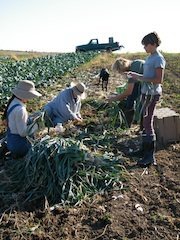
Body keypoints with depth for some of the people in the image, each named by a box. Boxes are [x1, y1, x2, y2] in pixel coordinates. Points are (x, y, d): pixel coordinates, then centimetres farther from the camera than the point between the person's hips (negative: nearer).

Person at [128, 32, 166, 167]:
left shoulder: (159, 59, -15)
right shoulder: (151, 57, 14)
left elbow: (159, 80, -20)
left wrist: (141, 78, -19)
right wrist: (137, 76, 8)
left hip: (152, 94, -10)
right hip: (146, 93, 10)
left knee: (148, 123, -8)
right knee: (146, 122, 14)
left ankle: (150, 156, -1)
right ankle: (145, 149, 26)